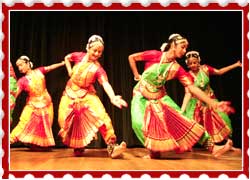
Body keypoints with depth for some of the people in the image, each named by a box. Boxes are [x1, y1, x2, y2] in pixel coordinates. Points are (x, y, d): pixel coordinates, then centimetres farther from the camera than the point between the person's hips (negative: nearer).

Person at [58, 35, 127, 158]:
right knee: (67, 120, -6)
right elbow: (67, 58, 17)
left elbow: (105, 83, -34)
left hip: (87, 95, -3)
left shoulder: (98, 68, -17)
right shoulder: (79, 56, -7)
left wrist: (112, 97, -53)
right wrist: (70, 71, 4)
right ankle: (78, 148, 15)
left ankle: (111, 147, -26)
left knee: (101, 116, -24)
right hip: (70, 93, 3)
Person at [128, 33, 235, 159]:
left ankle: (209, 145, -4)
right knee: (139, 123, -26)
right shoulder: (155, 55, -20)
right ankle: (154, 150, -5)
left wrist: (214, 104, -22)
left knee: (179, 118, -8)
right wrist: (136, 75, -4)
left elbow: (192, 88, -15)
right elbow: (131, 57, -10)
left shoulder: (177, 69, -10)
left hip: (159, 97, 3)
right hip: (141, 95, -3)